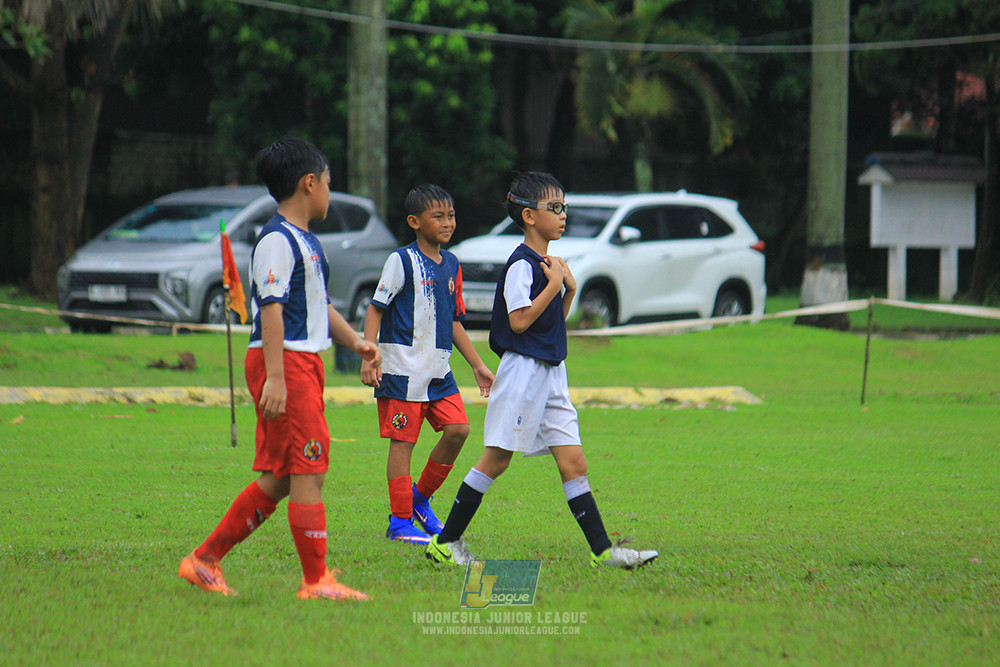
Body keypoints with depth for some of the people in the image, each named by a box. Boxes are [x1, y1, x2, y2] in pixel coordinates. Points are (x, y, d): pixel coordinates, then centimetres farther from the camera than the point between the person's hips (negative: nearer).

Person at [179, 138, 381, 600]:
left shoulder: (305, 242, 20)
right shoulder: (277, 241, -12)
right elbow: (271, 308, -19)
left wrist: (354, 341, 15)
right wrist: (276, 377, -25)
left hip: (303, 363, 10)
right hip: (283, 362, -10)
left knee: (278, 478, 10)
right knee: (308, 471, -9)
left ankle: (204, 560, 16)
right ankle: (316, 581, -6)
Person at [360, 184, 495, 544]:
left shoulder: (452, 265, 13)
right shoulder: (402, 261, -7)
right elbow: (376, 308, -8)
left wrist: (477, 365, 22)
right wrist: (369, 356, -17)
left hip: (439, 370, 6)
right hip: (403, 368, -6)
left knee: (457, 429, -5)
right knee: (402, 441, -3)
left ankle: (421, 498, 14)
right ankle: (400, 521, 3)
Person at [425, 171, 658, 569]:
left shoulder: (548, 263, 15)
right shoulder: (522, 264, -13)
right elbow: (520, 320, -21)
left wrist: (570, 289, 6)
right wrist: (554, 285, -15)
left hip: (551, 373, 8)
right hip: (523, 369, -8)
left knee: (574, 463, 2)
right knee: (495, 461, -3)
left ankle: (602, 551, -2)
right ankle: (445, 541, 5)